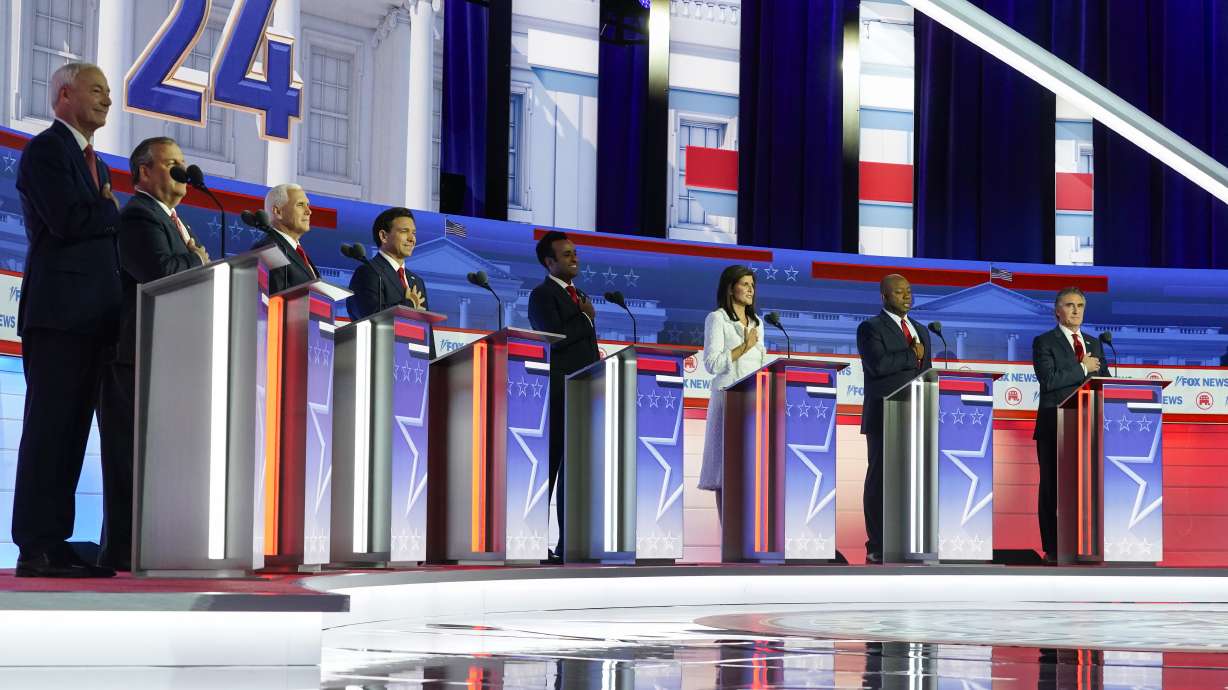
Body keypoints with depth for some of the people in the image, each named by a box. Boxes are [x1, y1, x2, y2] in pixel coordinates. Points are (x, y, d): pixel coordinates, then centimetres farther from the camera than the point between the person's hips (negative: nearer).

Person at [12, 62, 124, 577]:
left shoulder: (93, 162, 25)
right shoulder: (45, 150, -4)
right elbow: (67, 220, -17)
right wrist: (113, 210, -3)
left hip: (95, 317, 9)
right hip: (60, 313, -9)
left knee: (71, 431, 5)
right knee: (51, 427, -8)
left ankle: (54, 545, 6)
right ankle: (36, 548, -7)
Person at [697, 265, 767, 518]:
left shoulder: (756, 322, 17)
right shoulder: (717, 319, -3)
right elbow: (712, 363, -12)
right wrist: (744, 347, -14)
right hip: (729, 398, -6)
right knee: (727, 468, -6)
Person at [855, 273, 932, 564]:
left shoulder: (920, 330, 19)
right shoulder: (870, 328, -3)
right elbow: (878, 364, -20)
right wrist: (913, 356, -9)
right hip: (884, 419, -6)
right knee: (881, 482, -3)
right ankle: (877, 548, 1)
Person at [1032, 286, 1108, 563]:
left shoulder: (1094, 344, 18)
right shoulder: (1044, 342, 0)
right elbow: (1048, 379, -15)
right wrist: (1082, 368, -10)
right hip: (1055, 426, -4)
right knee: (1051, 488, 0)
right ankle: (1052, 548, 5)